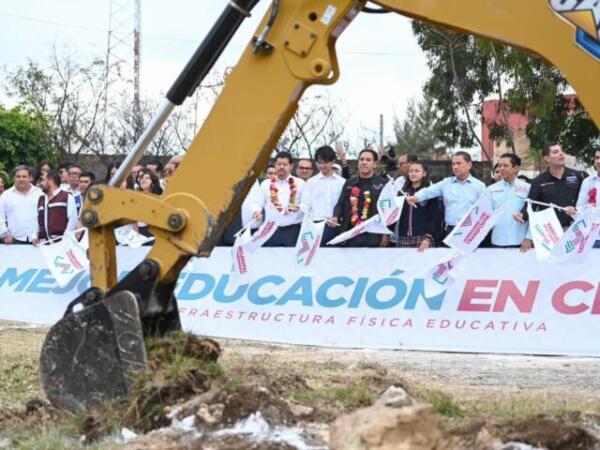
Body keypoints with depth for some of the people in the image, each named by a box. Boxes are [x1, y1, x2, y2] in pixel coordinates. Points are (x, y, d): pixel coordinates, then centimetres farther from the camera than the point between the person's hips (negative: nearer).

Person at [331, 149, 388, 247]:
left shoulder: (382, 184, 1)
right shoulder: (349, 183, 16)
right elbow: (341, 204, 16)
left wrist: (386, 234, -8)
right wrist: (336, 217, -5)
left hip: (373, 237, -4)